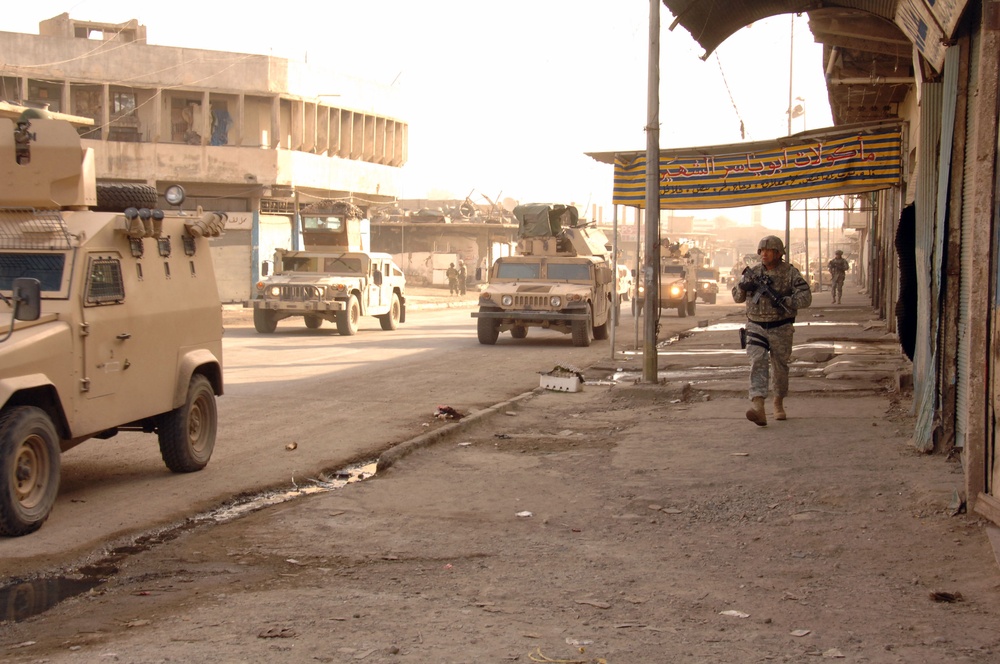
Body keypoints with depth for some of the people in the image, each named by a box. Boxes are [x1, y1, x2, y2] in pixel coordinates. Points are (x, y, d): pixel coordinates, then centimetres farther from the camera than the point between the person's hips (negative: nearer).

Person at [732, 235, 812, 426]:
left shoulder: (790, 273, -5)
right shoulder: (753, 272, 4)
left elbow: (806, 297, -13)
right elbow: (737, 296, 12)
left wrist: (786, 301, -29)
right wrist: (743, 286, -11)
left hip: (780, 329, -1)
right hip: (756, 327, 1)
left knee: (780, 368, 11)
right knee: (758, 362, -16)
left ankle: (779, 403, 35)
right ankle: (758, 407, -29)